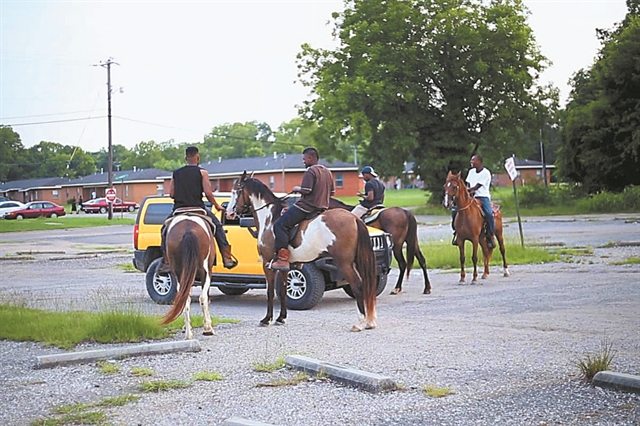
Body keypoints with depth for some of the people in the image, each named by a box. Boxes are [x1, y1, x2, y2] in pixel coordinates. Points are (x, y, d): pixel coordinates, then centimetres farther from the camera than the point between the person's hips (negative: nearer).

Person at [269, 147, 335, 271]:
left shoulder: (310, 171, -13)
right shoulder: (328, 172, 14)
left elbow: (306, 190, -22)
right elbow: (332, 192, 17)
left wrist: (297, 189, -3)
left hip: (306, 207, -10)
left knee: (280, 225, -10)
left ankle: (282, 259, -20)